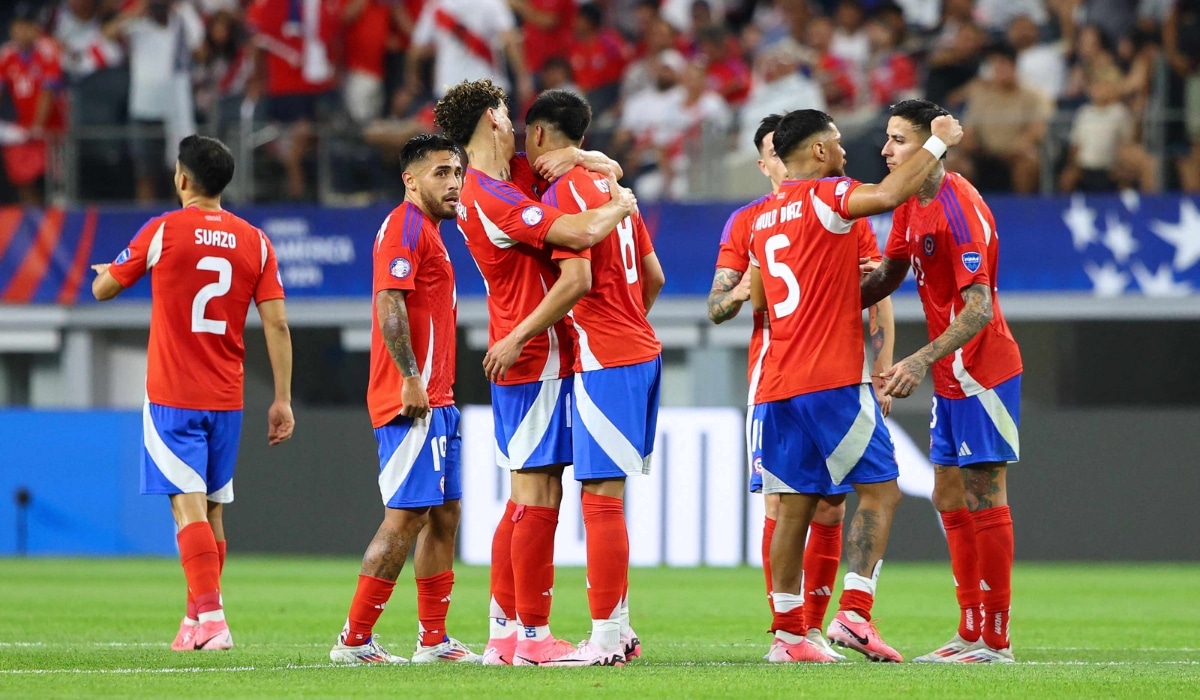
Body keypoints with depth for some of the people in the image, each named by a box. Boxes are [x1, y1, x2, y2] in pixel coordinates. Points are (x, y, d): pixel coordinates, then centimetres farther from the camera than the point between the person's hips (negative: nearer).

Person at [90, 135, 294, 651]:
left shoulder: (163, 231, -6)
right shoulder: (254, 241, 3)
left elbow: (103, 288, 7)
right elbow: (277, 325, 0)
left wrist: (106, 271, 31)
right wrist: (282, 400, 4)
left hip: (172, 396, -4)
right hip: (226, 397, 4)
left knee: (189, 507, -10)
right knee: (212, 511, 13)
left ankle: (210, 618, -22)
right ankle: (198, 619, 21)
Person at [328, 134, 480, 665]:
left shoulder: (427, 230, 20)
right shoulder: (405, 227, -11)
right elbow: (389, 307, -21)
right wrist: (410, 380, -25)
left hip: (435, 399, 11)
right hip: (415, 400, -10)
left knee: (444, 515, 11)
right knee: (406, 516, -11)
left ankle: (433, 639, 14)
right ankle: (354, 640, -9)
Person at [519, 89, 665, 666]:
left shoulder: (563, 191, -11)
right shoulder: (611, 186, 16)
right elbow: (654, 277, 18)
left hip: (604, 364, -9)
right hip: (641, 352, 9)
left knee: (601, 497, -8)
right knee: (607, 496, 13)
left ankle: (605, 639, -8)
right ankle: (618, 627, 15)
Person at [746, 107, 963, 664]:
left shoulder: (764, 218, 17)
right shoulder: (823, 197, -6)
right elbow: (888, 195, -25)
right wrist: (938, 143, -13)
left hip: (777, 387, 8)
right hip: (832, 380, -7)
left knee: (794, 506, 8)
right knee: (879, 490, -2)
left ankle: (788, 633, 5)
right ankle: (853, 613, -14)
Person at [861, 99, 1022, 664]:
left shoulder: (960, 209, -21)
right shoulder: (911, 204, 8)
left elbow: (979, 308, -26)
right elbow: (888, 274, 22)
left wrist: (922, 360, -33)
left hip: (982, 372, -10)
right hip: (949, 378, 10)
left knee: (982, 499, -6)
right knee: (950, 502, 11)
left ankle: (993, 638, -2)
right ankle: (971, 633, 17)